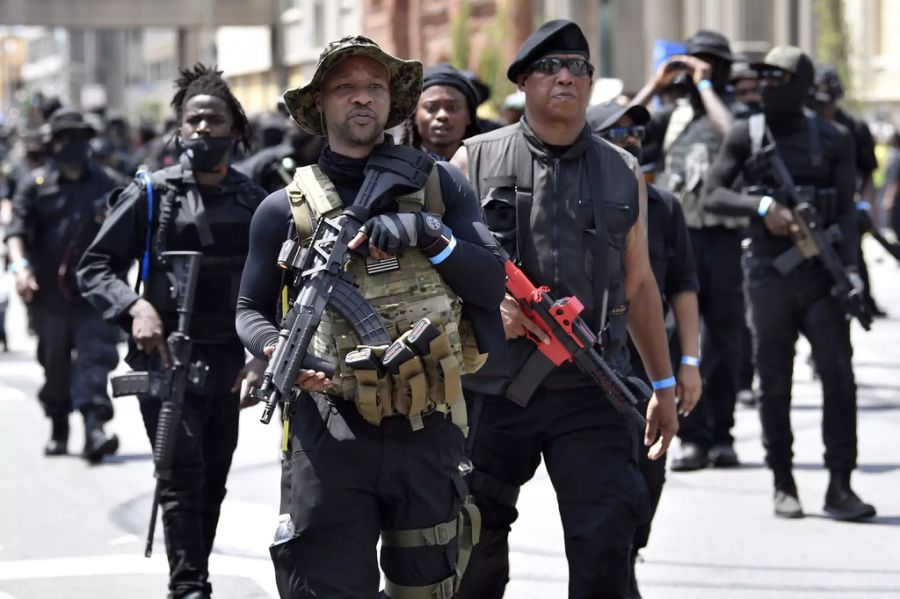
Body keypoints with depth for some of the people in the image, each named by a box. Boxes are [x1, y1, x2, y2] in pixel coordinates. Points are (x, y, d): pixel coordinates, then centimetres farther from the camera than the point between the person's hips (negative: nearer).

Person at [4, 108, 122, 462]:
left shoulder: (105, 184, 10)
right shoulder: (35, 185, 5)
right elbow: (17, 231, -6)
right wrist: (20, 265, -20)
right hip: (50, 293, 0)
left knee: (95, 357, -14)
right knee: (55, 365, 7)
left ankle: (95, 427, -23)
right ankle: (58, 429, 23)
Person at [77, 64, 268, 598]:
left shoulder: (255, 203, 7)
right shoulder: (151, 194, -1)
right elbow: (95, 268, 0)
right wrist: (135, 306, -18)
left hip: (228, 365, 4)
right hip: (164, 359, -4)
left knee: (212, 485, 12)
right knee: (184, 475, -16)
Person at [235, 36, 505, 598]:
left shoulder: (440, 185, 9)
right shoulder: (287, 208, 5)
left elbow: (491, 285, 3)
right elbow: (251, 309, 12)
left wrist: (430, 236, -13)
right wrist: (277, 351, -10)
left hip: (427, 431, 2)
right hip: (329, 438, -2)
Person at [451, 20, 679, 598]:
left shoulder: (624, 174, 11)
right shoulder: (476, 161, 4)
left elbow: (639, 286, 17)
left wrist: (664, 385, 17)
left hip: (592, 392, 1)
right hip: (494, 385, -1)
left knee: (606, 546, -8)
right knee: (477, 544, 9)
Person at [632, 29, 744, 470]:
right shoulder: (674, 117, 14)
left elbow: (733, 134, -21)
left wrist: (705, 86, -11)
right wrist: (656, 85, 5)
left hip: (725, 239, -3)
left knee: (724, 342, 5)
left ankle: (721, 435, 14)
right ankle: (693, 437, -6)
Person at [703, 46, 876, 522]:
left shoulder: (833, 140, 5)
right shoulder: (746, 136, 5)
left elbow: (845, 210, 1)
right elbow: (713, 195, 1)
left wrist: (850, 268, -11)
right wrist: (762, 206, -16)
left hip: (822, 273, 0)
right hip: (769, 274, 0)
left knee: (839, 376, -8)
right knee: (774, 384, 4)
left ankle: (840, 486, -5)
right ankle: (783, 486, 14)